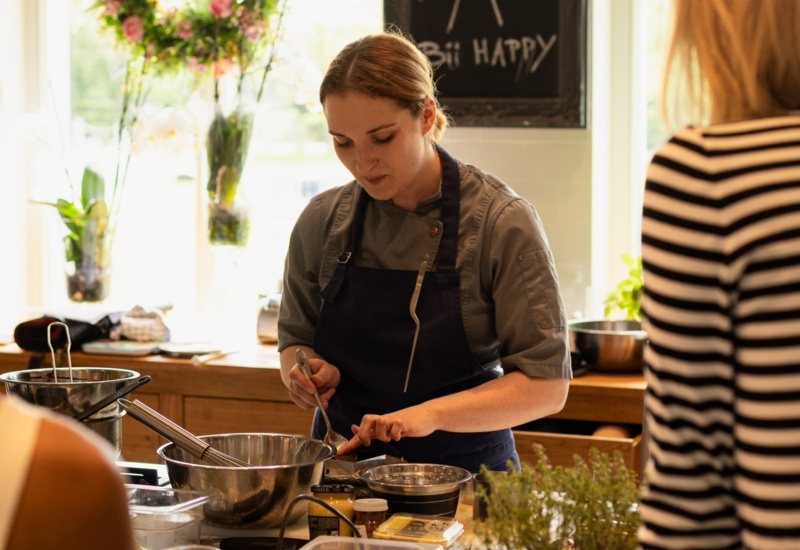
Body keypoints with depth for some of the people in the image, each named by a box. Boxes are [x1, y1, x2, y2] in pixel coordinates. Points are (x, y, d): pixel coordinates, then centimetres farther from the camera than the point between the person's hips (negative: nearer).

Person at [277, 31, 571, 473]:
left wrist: (431, 413, -23)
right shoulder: (321, 222, 4)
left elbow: (546, 385, -10)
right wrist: (305, 371, -5)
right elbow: (294, 341, 18)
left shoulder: (502, 223, -7)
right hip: (342, 465, 3)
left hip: (463, 472, -3)